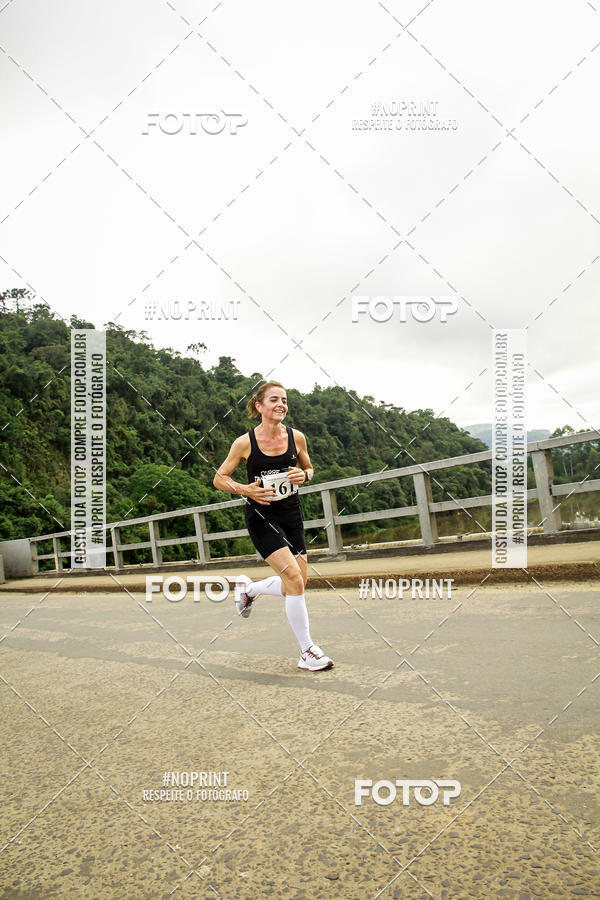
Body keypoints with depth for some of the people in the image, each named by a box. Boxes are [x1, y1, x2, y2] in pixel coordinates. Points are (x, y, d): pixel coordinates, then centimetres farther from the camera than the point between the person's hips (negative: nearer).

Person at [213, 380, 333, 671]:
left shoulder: (296, 437, -2)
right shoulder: (245, 443, -10)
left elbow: (308, 468, 14)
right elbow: (219, 478, -1)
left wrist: (303, 475, -9)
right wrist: (245, 490, -19)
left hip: (291, 514, 5)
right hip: (261, 516, -5)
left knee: (296, 585, 5)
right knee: (294, 578, -17)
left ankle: (248, 588, 35)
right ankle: (307, 652, -3)